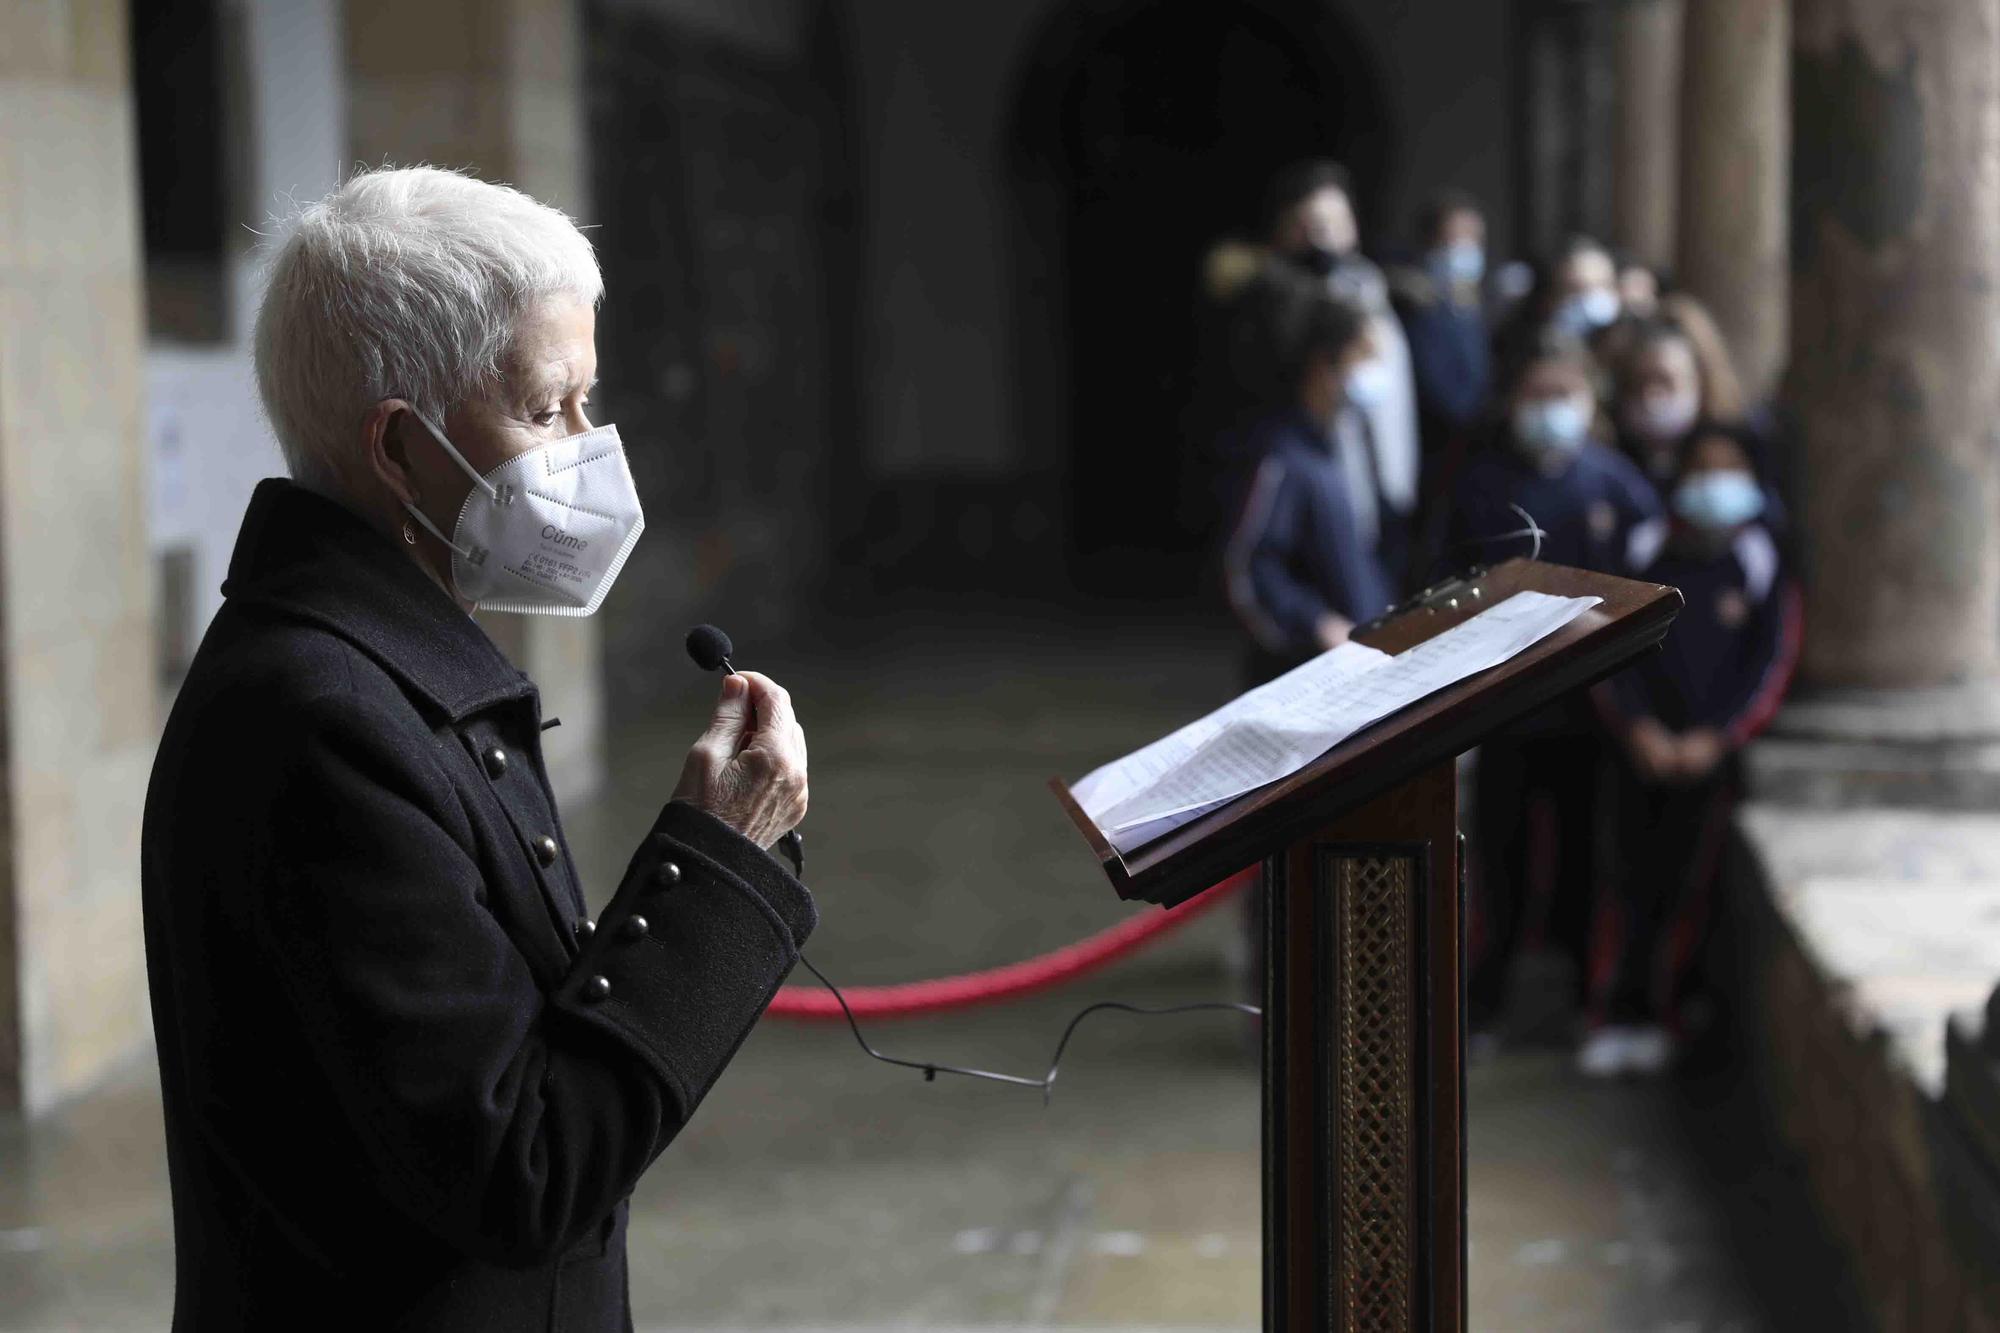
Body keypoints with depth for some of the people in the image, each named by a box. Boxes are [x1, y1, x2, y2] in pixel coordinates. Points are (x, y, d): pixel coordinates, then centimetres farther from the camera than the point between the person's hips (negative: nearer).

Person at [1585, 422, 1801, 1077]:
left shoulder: (1760, 561, 2)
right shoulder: (1643, 551, 5)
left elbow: (1773, 663, -1)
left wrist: (1715, 738, -10)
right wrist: (1638, 729, -9)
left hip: (1713, 753, -1)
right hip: (1642, 747, 1)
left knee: (1686, 883, 0)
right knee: (1630, 879, 0)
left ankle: (1660, 1018, 11)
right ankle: (1612, 1016, 6)